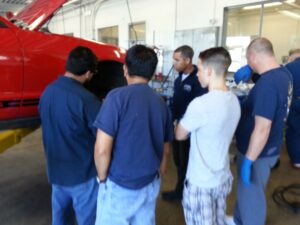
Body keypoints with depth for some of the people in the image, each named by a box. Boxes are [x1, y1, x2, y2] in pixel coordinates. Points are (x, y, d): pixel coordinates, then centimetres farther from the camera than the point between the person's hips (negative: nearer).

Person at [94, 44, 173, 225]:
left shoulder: (117, 97, -17)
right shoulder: (161, 103, 1)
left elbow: (102, 149, -20)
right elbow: (166, 148, 9)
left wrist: (103, 178, -2)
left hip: (119, 186, -5)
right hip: (151, 184, 5)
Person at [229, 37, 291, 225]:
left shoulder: (267, 84, -31)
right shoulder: (283, 73, 1)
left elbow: (262, 129, -32)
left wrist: (248, 160, -23)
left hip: (258, 153, -10)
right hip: (269, 147, 10)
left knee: (251, 195, 13)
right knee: (245, 190, 27)